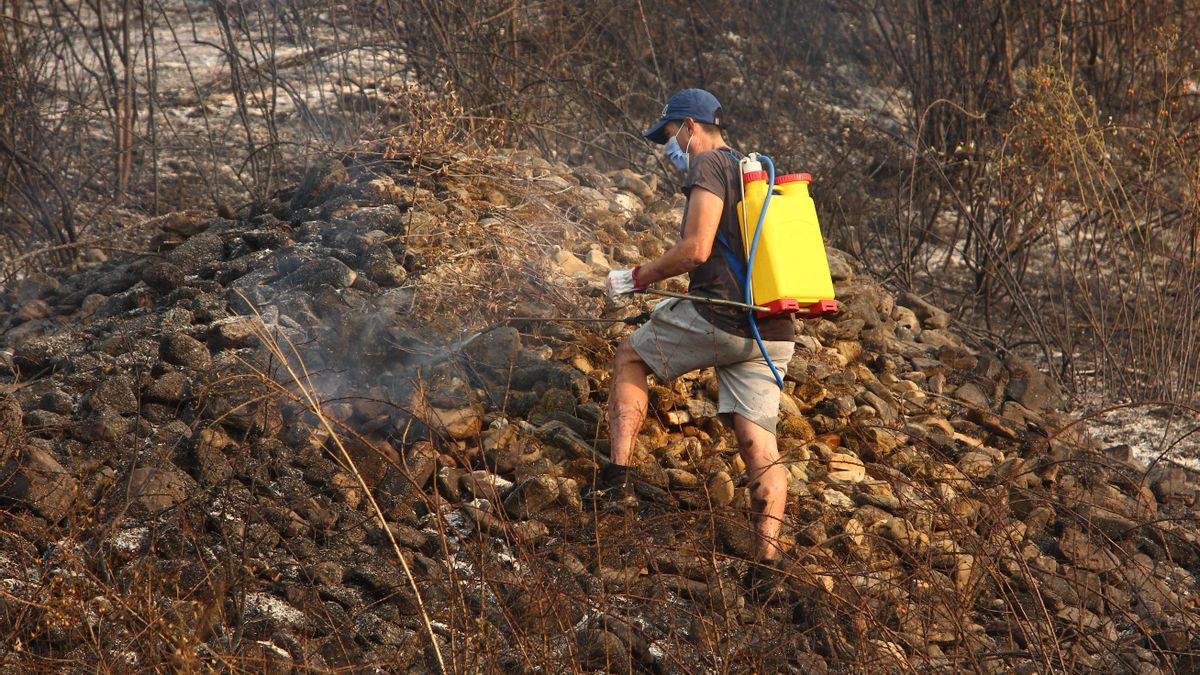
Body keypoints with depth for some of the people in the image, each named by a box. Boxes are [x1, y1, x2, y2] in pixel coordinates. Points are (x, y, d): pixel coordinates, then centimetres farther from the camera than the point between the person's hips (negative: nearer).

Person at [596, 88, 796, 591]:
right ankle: (768, 555, -6)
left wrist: (638, 278, -2)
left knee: (630, 357, 15)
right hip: (771, 334, 7)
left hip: (720, 318, -7)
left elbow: (695, 249, -16)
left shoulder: (709, 166, -4)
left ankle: (618, 471, 5)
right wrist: (683, 301, 33)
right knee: (758, 441, 2)